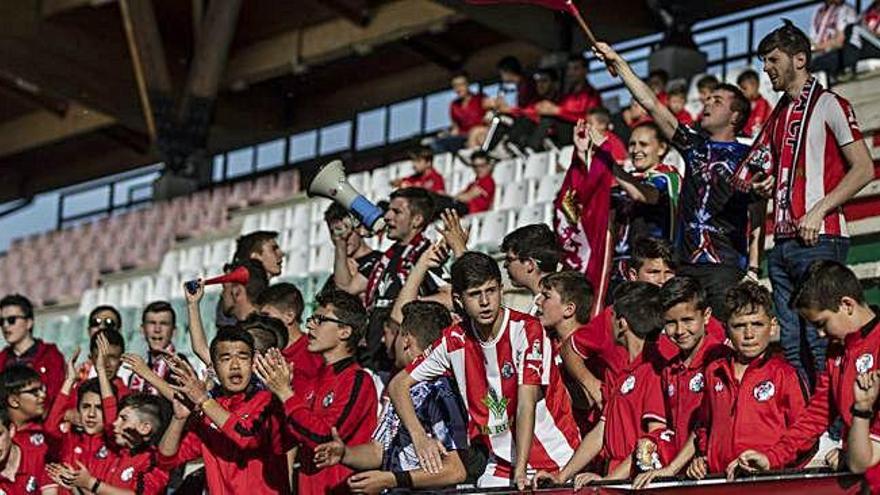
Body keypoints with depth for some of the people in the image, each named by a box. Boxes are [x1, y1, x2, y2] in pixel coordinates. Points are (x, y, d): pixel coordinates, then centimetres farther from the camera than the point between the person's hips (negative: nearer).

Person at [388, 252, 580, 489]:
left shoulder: (526, 329, -13)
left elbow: (526, 404, -21)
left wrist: (521, 469, -30)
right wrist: (420, 438, -9)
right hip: (501, 466, 3)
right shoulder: (455, 340, 0)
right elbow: (398, 385, 6)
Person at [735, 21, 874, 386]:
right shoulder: (779, 115, 21)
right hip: (783, 242, 8)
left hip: (820, 238, -8)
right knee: (789, 343, 5)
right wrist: (764, 186, 7)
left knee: (819, 341, -12)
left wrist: (819, 210, -16)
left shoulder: (828, 104, -1)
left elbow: (863, 169, -8)